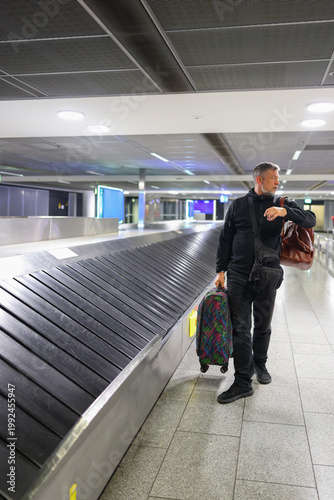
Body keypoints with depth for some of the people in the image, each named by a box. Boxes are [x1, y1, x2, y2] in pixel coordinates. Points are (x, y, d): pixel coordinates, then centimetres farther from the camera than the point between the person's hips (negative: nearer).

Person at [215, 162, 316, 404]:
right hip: (239, 277, -1)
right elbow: (225, 240, 6)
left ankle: (260, 364, 39)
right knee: (241, 329, -1)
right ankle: (243, 383, 6)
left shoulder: (282, 204, 6)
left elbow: (311, 220, -5)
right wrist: (221, 270, 1)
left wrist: (285, 211, -22)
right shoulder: (239, 205, 4)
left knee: (263, 326, 15)